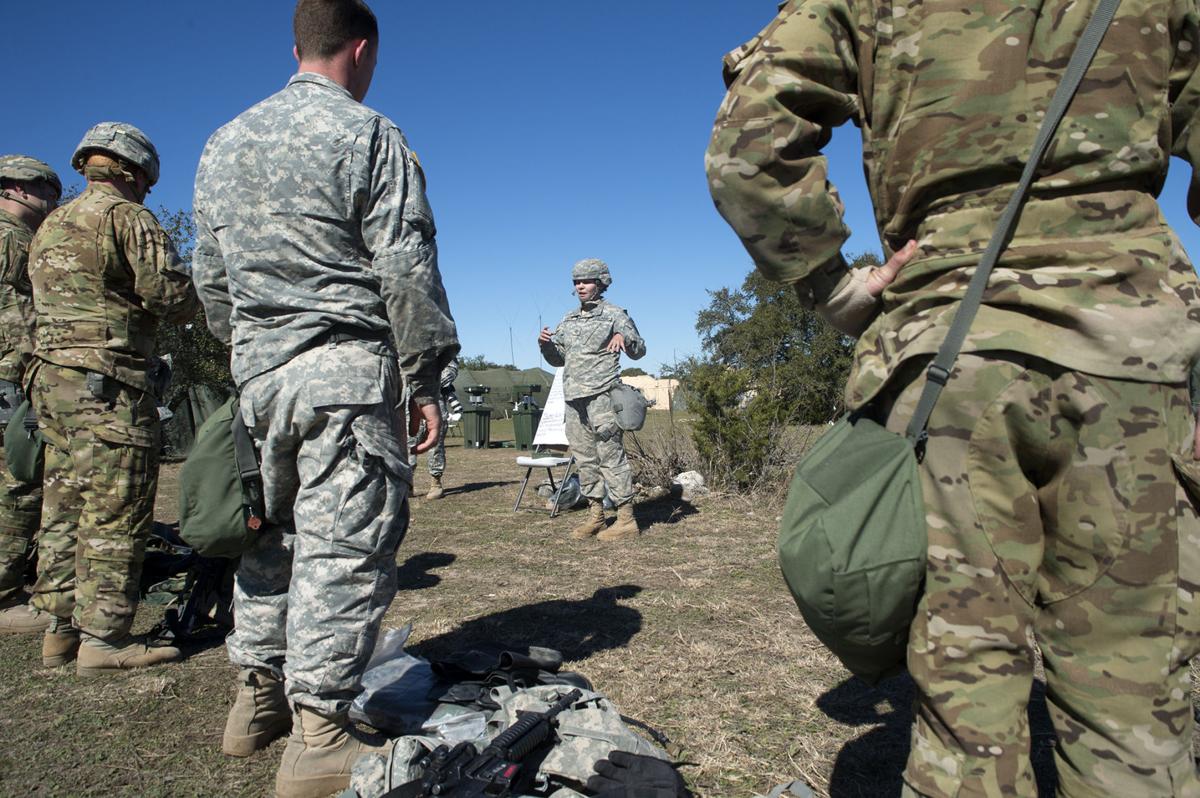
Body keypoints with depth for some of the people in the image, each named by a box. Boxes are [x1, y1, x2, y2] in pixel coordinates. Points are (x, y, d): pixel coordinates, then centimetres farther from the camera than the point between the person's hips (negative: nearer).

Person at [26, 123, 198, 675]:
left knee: (64, 510, 12)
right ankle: (103, 637, -2)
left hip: (51, 380, 9)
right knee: (115, 515, -6)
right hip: (107, 386, -9)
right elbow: (170, 292, -15)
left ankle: (61, 629, 19)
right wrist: (193, 300, 8)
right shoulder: (126, 216, -6)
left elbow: (47, 304, 22)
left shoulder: (49, 227, 22)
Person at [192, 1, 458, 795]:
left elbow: (211, 277, 19)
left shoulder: (224, 144, 18)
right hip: (346, 370, -7)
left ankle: (258, 698, 26)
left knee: (273, 528, 16)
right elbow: (405, 270, -10)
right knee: (345, 542, -5)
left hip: (258, 371, 7)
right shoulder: (368, 135, -4)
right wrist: (426, 375, -5)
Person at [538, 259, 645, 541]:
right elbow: (557, 359, 23)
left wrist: (624, 338, -22)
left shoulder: (614, 314, 2)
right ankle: (595, 515, 16)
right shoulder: (569, 320, 19)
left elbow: (639, 351, -2)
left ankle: (626, 518, -4)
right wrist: (545, 343, 3)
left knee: (611, 456, -8)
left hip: (601, 395, -7)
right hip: (574, 398, 7)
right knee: (585, 459, 8)